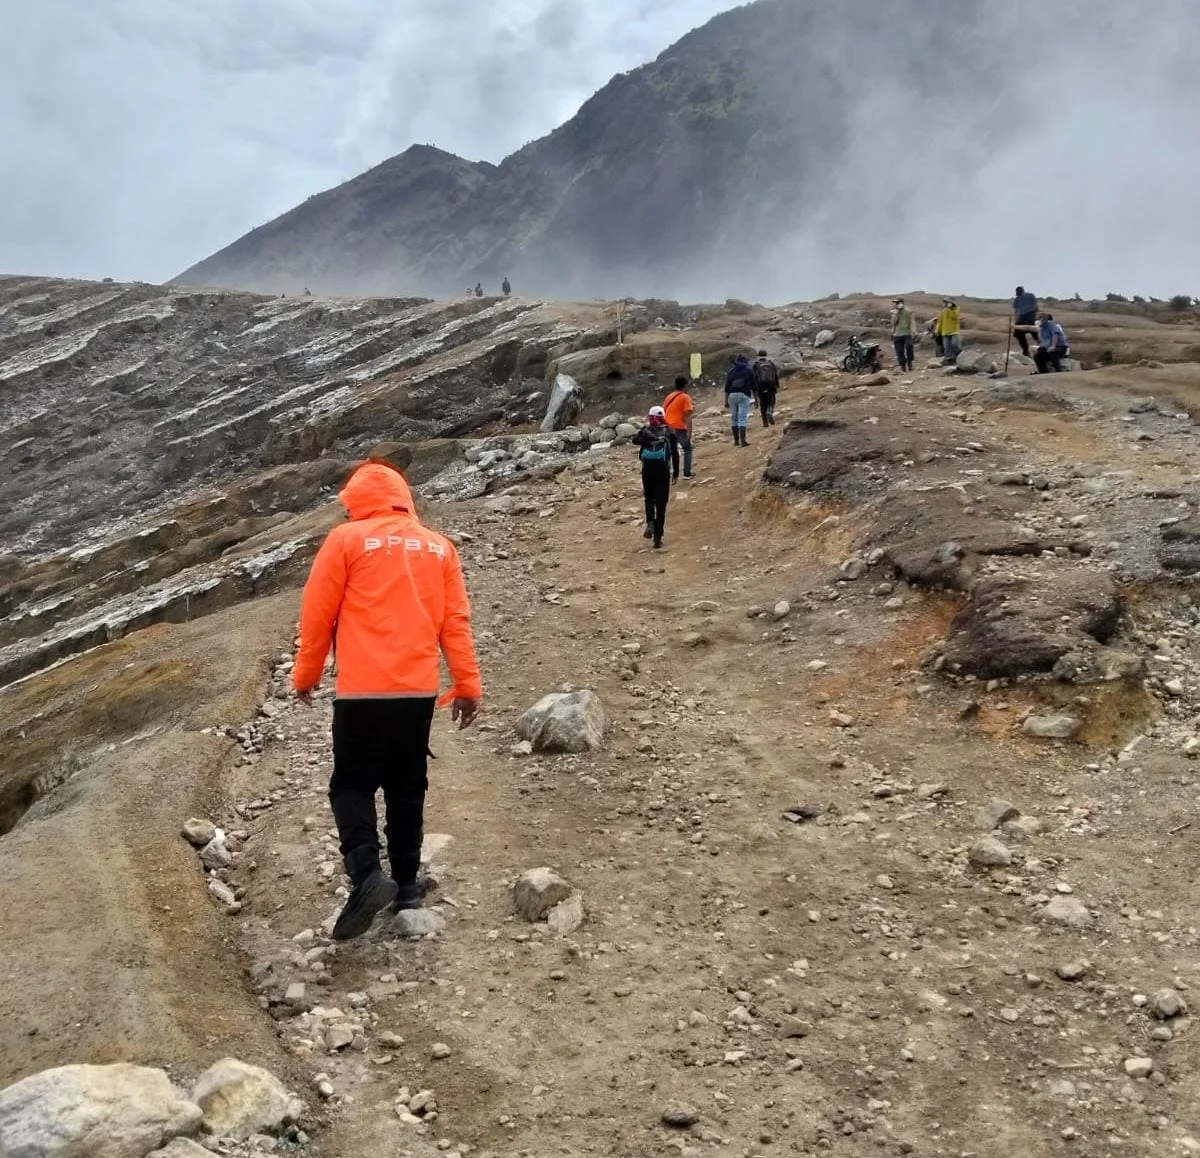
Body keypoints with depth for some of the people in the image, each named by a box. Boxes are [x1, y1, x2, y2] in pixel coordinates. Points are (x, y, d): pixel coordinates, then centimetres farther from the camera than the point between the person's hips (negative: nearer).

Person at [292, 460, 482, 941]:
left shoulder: (346, 540, -1)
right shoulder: (439, 546, 10)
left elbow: (317, 615, 1)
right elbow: (455, 622, 7)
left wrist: (306, 675, 13)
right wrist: (468, 686, 9)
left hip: (361, 691, -4)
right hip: (419, 689, 4)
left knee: (352, 784, 5)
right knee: (407, 788, 15)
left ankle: (367, 874, -14)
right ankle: (407, 883, 19)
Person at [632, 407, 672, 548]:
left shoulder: (645, 431, 6)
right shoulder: (668, 432, 8)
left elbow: (635, 440, -12)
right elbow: (674, 452, 9)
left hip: (648, 468, 1)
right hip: (663, 469, -1)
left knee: (649, 498, 21)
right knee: (661, 503, 4)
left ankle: (650, 523, -6)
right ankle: (658, 537, 1)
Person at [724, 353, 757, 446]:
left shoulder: (731, 371, 11)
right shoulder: (749, 370, 6)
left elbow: (727, 387, 8)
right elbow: (753, 386, 4)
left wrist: (726, 401, 10)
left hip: (732, 395, 2)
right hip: (744, 395, -2)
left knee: (734, 418, 12)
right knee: (743, 418, -7)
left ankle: (736, 440, 14)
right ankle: (742, 440, -19)